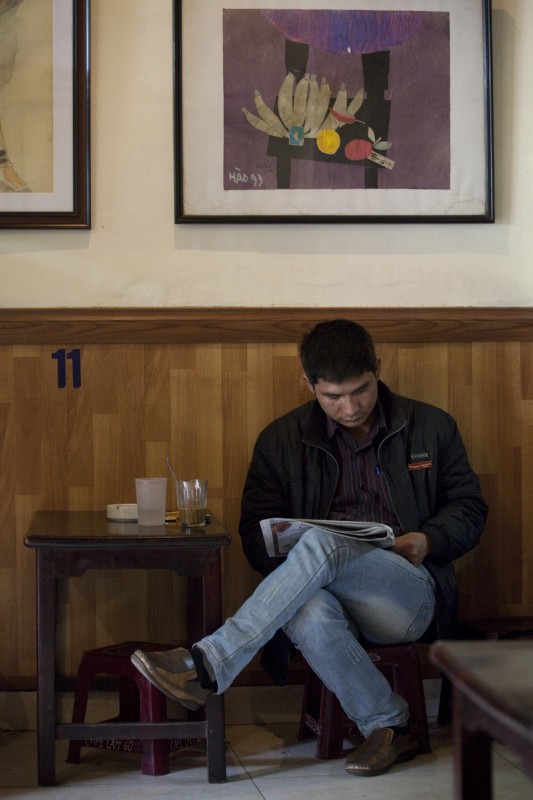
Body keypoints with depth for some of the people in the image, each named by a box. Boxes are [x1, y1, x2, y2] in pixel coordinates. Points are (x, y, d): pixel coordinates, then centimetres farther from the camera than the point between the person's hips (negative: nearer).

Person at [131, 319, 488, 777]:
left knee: (322, 543, -34)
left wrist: (428, 540, -5)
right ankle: (388, 726, -20)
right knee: (309, 614, -40)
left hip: (410, 594, -1)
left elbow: (469, 509, 16)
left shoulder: (432, 427, 13)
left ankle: (209, 666, -38)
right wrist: (290, 551, -12)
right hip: (330, 591, 2)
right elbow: (256, 533, 12)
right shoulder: (281, 440, 13)